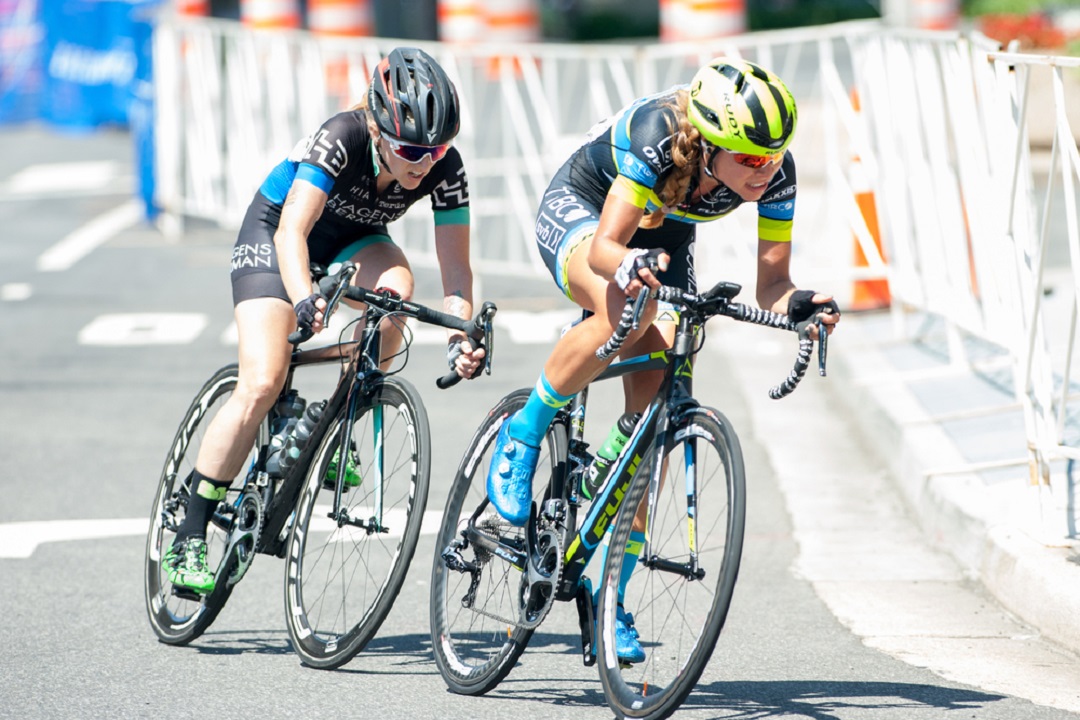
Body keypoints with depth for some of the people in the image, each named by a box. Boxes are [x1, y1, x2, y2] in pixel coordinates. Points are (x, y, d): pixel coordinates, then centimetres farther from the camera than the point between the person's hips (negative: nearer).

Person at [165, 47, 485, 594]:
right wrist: (304, 298, -62)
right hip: (273, 229, -3)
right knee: (262, 385, -20)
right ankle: (188, 538, -9)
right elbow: (292, 230, -44)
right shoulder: (342, 139, -36)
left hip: (352, 238, 3)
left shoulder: (444, 169, -25)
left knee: (395, 286, -33)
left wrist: (461, 337, -42)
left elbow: (456, 267, -24)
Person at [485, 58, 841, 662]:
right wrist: (630, 264, -64)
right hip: (577, 211, -4)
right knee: (629, 308, -39)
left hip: (664, 241, 4)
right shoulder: (656, 136, -39)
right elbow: (604, 246, -42)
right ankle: (524, 435, -15)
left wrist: (795, 304, -44)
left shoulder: (775, 173, -27)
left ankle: (611, 595, -2)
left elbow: (771, 281, -22)